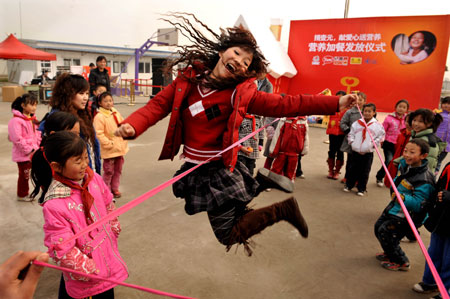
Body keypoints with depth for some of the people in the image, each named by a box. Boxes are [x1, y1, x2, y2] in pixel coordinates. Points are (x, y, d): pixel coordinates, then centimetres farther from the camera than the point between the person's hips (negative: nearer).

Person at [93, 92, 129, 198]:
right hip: (109, 150, -7)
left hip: (120, 148, 7)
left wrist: (124, 140, 9)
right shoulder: (99, 117, -15)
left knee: (118, 170, 17)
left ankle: (115, 188, 31)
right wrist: (109, 144, -18)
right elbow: (99, 134, -18)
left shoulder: (116, 113, 6)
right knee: (109, 171, 3)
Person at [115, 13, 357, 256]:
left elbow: (284, 104, -12)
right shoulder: (188, 79, -1)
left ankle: (281, 210, 19)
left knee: (228, 235, 3)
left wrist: (335, 103, -16)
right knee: (229, 221, 18)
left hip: (218, 172, -5)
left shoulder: (242, 93, -11)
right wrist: (132, 126, -24)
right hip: (193, 169, 5)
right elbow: (158, 105, -5)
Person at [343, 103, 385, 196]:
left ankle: (361, 189, 18)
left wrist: (372, 145, -8)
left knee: (364, 172, 6)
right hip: (355, 151, 2)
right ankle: (348, 185, 26)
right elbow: (351, 134, 10)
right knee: (352, 170, 11)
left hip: (368, 153, -1)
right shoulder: (357, 123, 3)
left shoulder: (377, 125, -2)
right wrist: (352, 142, -3)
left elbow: (380, 137, 2)